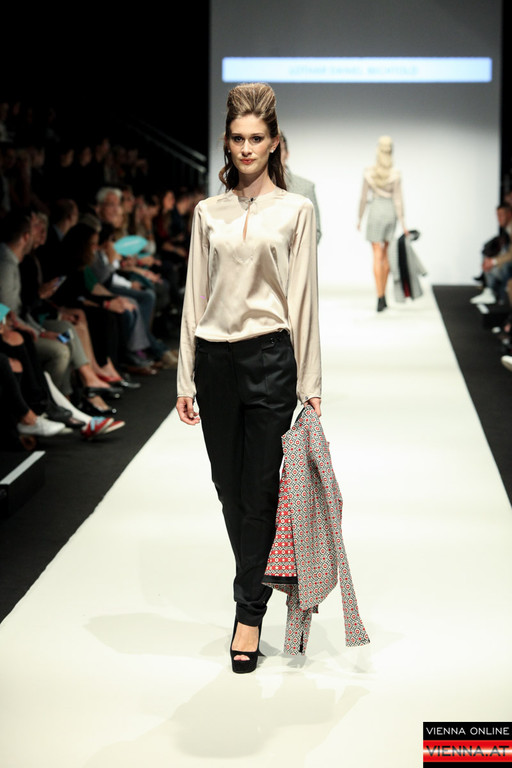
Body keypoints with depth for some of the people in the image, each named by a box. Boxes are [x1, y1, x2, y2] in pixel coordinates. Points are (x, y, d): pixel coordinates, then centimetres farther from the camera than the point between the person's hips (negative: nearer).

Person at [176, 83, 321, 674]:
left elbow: (303, 298, 0)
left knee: (259, 491, -2)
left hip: (269, 357, -3)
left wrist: (310, 383, -2)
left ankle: (249, 614, 8)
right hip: (214, 358, 3)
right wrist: (185, 379, 6)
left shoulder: (295, 210, 2)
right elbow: (195, 296, 9)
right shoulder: (208, 212, 9)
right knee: (230, 489, 9)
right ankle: (258, 587, 28)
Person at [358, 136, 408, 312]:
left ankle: (380, 298, -13)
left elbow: (364, 197, 0)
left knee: (377, 256, -3)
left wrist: (359, 218, 11)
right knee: (385, 254, 16)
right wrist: (402, 222, -2)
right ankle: (383, 295, 21)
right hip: (391, 212, 1)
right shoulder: (395, 174, -7)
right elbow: (398, 199, -7)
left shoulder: (369, 172, -5)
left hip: (375, 212, -1)